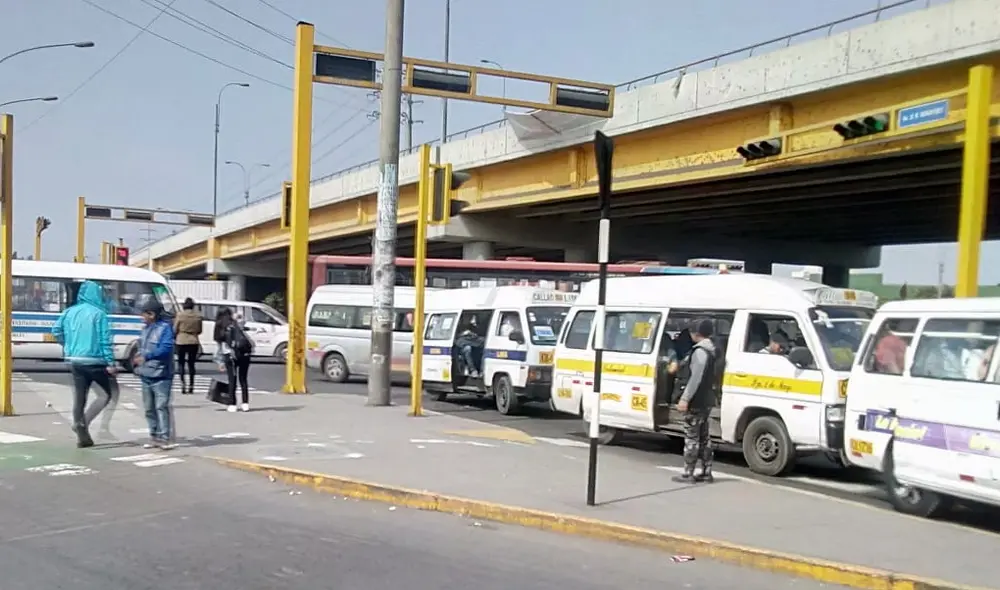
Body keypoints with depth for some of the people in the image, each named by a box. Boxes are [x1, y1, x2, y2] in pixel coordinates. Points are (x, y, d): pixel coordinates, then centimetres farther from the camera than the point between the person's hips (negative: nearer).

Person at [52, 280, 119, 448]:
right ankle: (83, 422, -5)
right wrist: (110, 363, -13)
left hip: (75, 361, 6)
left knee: (79, 398, 11)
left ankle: (83, 437, 14)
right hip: (94, 361, -6)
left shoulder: (70, 312, 7)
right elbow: (105, 340, -14)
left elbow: (56, 331, 9)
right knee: (111, 392, 8)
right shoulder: (99, 314, -11)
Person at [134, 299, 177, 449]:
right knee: (149, 408, 12)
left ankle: (166, 438, -8)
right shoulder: (146, 328, 16)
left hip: (160, 375, -8)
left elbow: (166, 348, -19)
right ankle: (154, 437, 20)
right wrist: (137, 358, 3)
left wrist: (146, 357, -14)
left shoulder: (165, 327, -9)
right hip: (146, 375, 8)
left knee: (162, 406, -11)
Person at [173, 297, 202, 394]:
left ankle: (182, 383, -10)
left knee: (181, 362, 6)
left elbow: (175, 329, -3)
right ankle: (191, 385, 8)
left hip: (182, 341, -2)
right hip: (194, 341, 2)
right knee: (191, 363, 9)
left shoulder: (180, 315, -8)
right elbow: (199, 331, 6)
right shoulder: (198, 316, -1)